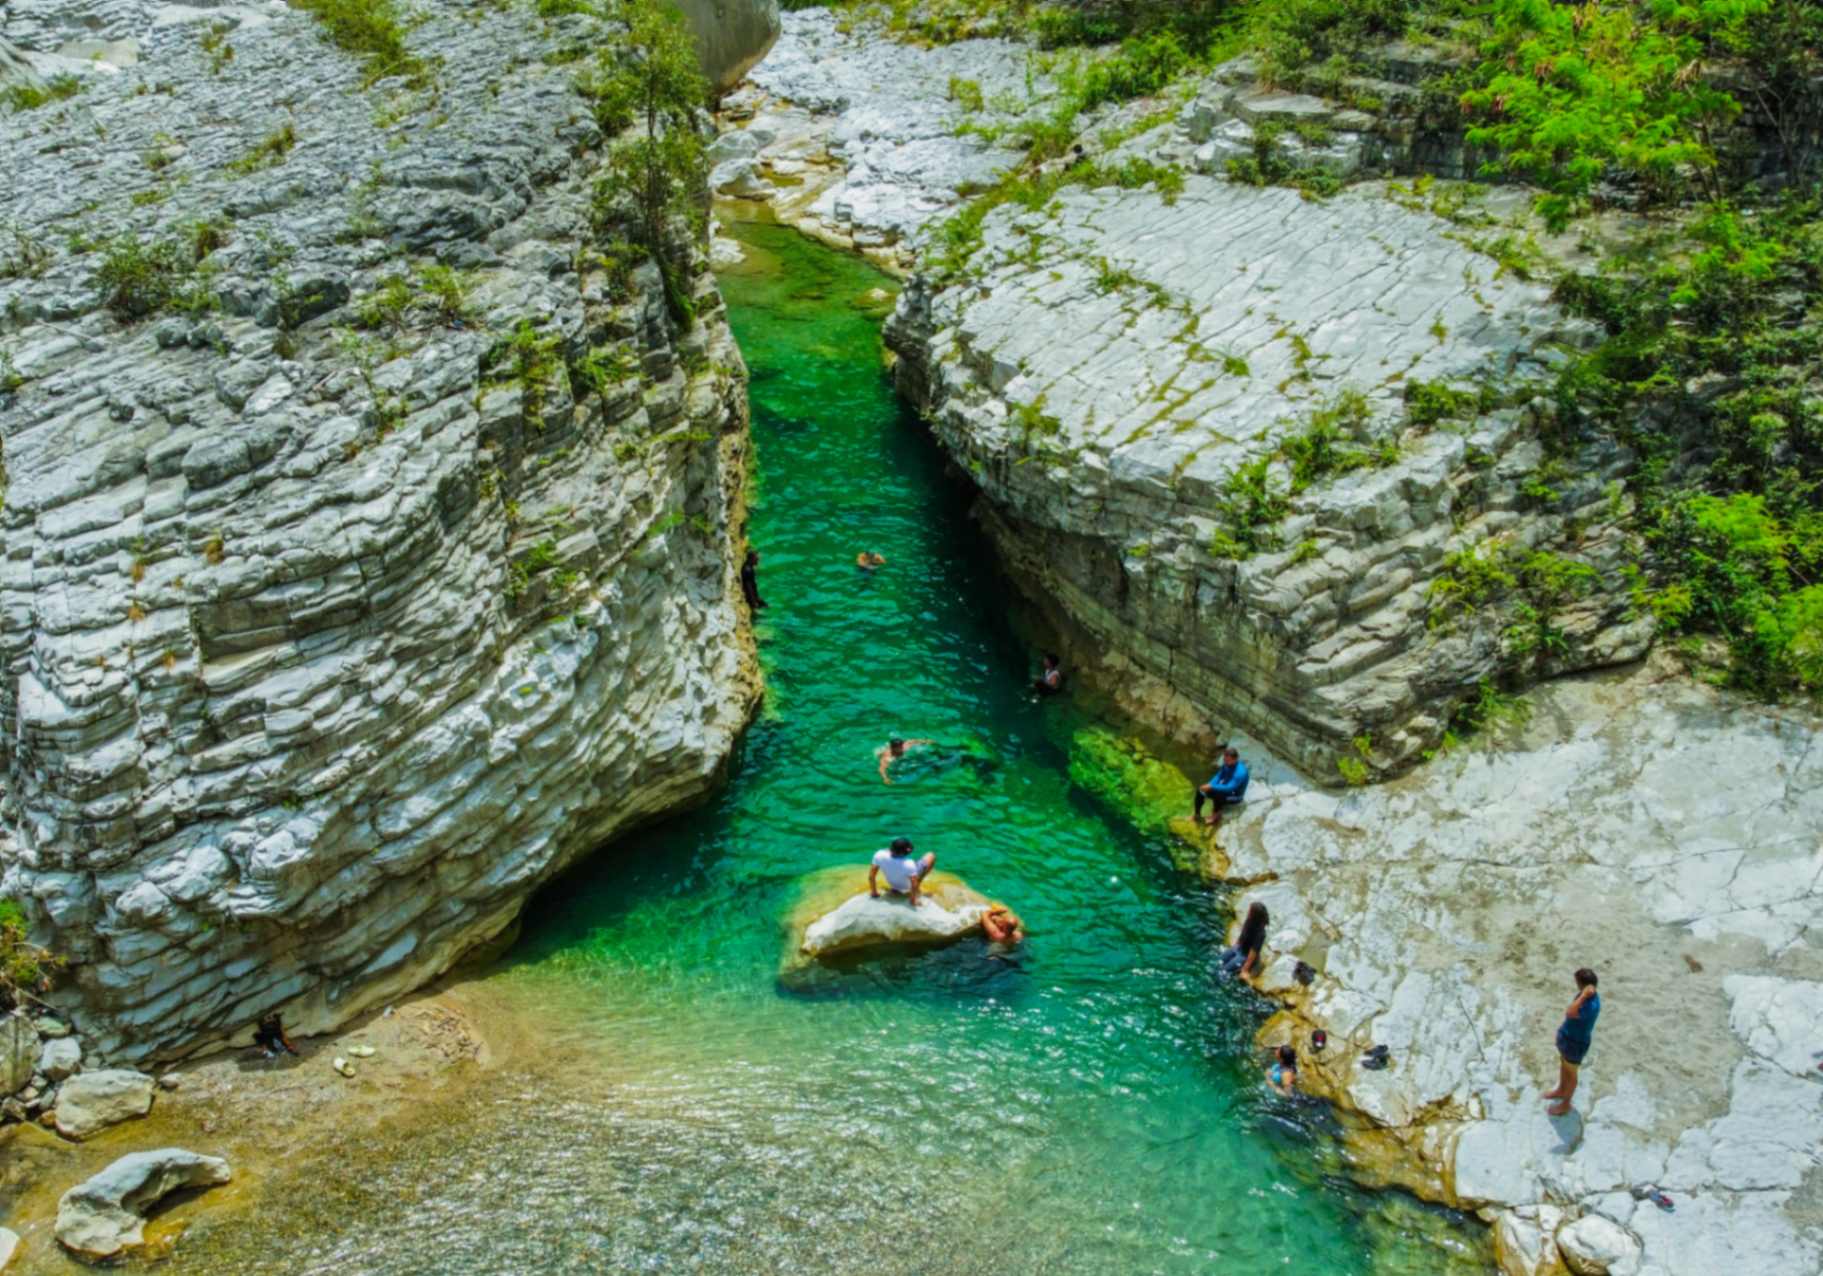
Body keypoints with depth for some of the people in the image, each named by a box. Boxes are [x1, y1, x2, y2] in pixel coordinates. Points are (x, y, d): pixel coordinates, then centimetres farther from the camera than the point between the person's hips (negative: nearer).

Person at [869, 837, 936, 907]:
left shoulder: (879, 855, -33)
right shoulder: (909, 865, -41)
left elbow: (871, 876, -20)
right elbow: (914, 885, -34)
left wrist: (874, 892, -3)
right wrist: (913, 901, -15)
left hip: (892, 884, 4)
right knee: (931, 856, 3)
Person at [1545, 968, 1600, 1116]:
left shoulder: (1591, 1005, -39)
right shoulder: (1586, 995, -10)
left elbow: (1570, 1014, -52)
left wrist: (1583, 996, -49)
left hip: (1576, 1042, -8)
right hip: (1567, 1035, 8)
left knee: (1570, 1072, 14)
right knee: (1563, 1065, 29)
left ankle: (1565, 1104, 35)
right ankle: (1561, 1090, 54)